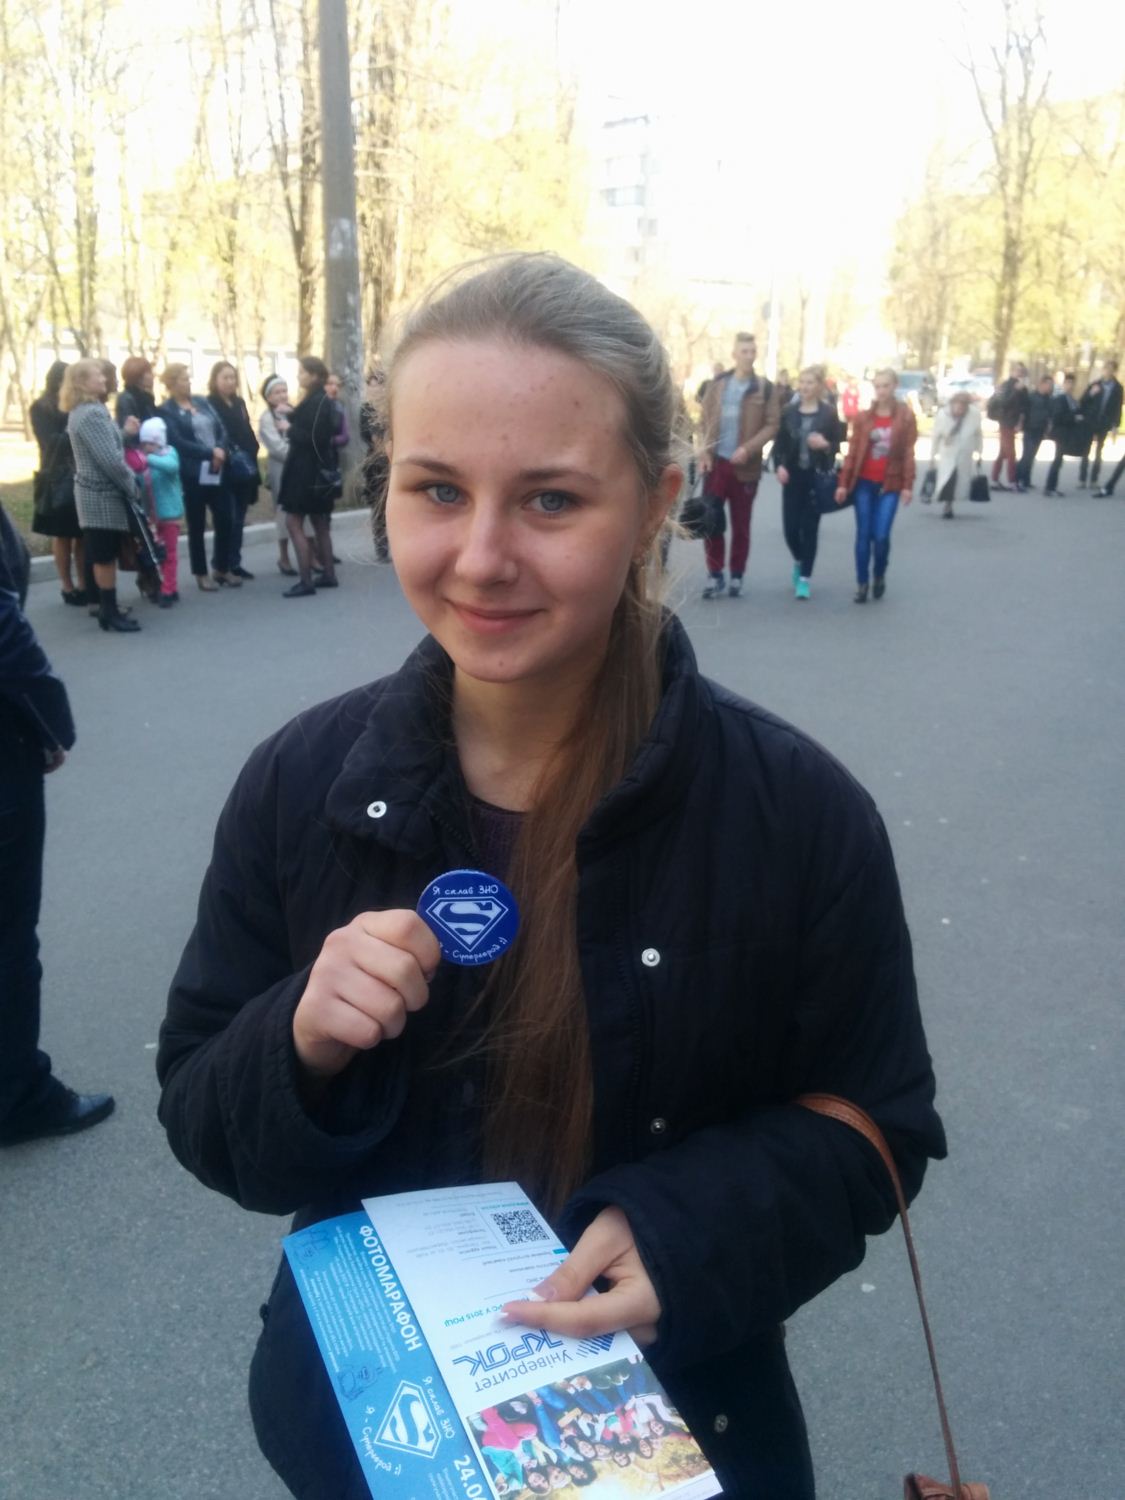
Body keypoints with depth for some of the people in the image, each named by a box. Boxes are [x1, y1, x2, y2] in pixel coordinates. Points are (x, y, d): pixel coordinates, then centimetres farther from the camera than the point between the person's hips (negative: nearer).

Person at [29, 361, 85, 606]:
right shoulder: (40, 408, 2)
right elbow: (51, 441, -8)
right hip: (58, 478, -3)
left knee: (83, 534, 1)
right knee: (63, 535, 3)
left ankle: (83, 584, 8)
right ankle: (67, 586, 9)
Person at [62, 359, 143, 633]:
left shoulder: (80, 411, 14)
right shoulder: (91, 413, -19)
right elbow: (110, 459, -22)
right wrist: (132, 487, -12)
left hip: (96, 491, 10)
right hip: (103, 494, -10)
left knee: (101, 555, 14)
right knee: (105, 556, -3)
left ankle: (106, 608, 21)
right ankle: (110, 613, 3)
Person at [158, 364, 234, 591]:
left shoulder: (202, 402, 14)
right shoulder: (166, 411, -5)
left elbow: (221, 430, 8)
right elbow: (178, 443, -15)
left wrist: (221, 451, -11)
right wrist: (210, 453, -17)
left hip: (218, 471, 5)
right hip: (192, 475, -5)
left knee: (226, 521, 6)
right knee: (196, 527, 5)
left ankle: (222, 569, 22)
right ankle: (201, 574, 16)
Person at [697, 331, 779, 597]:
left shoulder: (765, 388, -1)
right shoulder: (717, 383, 6)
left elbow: (772, 425, -6)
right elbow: (706, 419, 8)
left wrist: (748, 448, -18)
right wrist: (704, 452, -4)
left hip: (745, 466, -2)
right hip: (716, 462, 2)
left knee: (740, 525, 6)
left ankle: (736, 576, 16)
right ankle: (715, 575, 10)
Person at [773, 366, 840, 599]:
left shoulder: (828, 414, -1)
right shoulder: (788, 411, 5)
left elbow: (837, 445, 2)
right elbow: (779, 443, 7)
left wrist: (825, 445, -19)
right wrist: (780, 465, -9)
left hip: (817, 477, -2)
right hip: (792, 476, 2)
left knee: (809, 528, -1)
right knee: (790, 527, 1)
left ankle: (805, 578, 8)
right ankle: (798, 562, 32)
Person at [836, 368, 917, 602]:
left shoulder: (906, 416, -2)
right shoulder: (863, 417, 2)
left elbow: (908, 453, -3)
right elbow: (852, 451, 2)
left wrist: (907, 485, -7)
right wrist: (843, 483, 0)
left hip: (890, 485, -1)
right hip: (864, 482, 2)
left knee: (881, 536, -7)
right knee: (863, 535, 2)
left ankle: (880, 576, 19)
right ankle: (861, 583, 12)